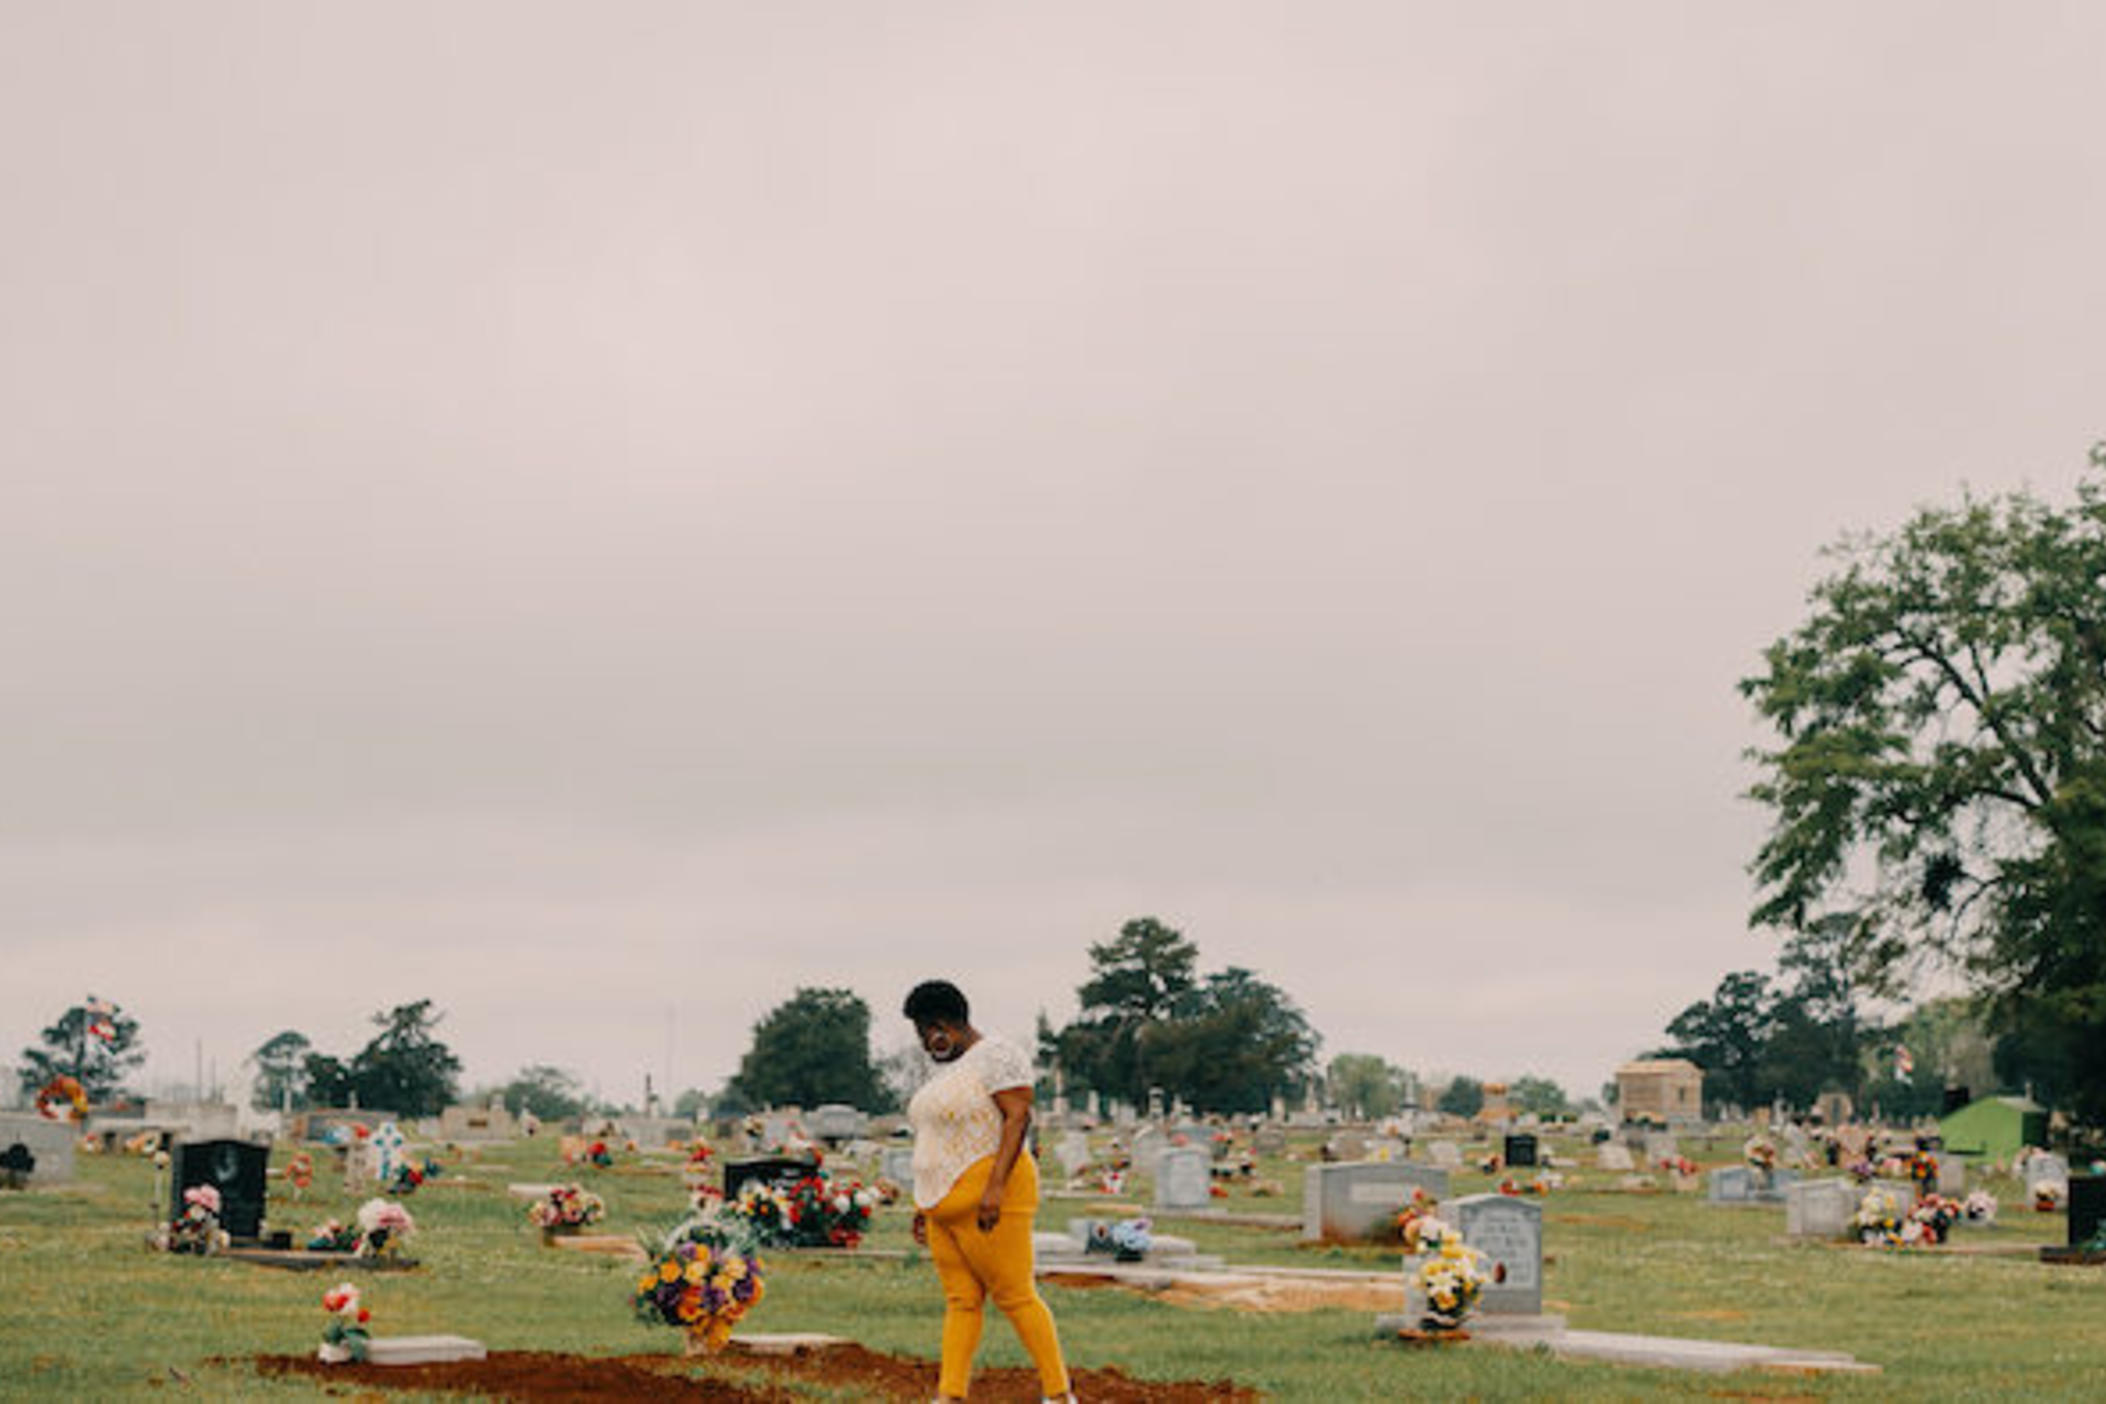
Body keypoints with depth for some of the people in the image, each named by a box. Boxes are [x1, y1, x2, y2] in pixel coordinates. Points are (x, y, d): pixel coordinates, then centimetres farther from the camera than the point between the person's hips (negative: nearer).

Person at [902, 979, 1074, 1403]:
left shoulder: (997, 1055, -10)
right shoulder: (949, 1069, 18)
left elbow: (1018, 1117, -19)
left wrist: (995, 1186, -27)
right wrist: (925, 1201, 20)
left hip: (989, 1198, -9)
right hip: (947, 1203, 9)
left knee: (1015, 1296, -6)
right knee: (961, 1300, 6)